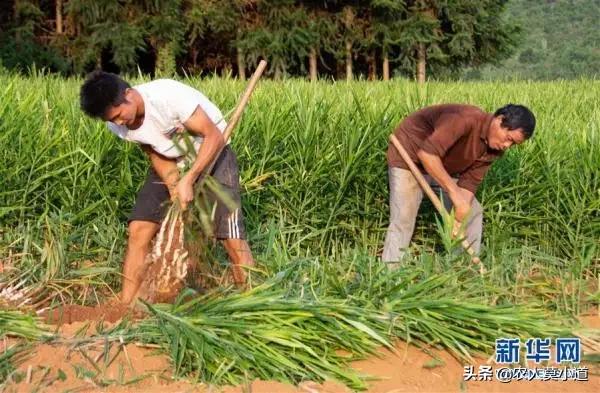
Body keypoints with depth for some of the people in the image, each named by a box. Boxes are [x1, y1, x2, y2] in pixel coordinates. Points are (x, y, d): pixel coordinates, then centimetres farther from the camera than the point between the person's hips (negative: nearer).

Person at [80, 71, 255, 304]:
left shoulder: (169, 95, -32)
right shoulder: (116, 123, -14)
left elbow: (214, 136, -26)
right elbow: (155, 153, -4)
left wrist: (188, 181, -30)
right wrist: (173, 186, -21)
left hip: (211, 153, -5)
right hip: (171, 162, 5)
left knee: (232, 238, -14)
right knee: (138, 230, -6)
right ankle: (124, 307, 3)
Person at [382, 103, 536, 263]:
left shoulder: (494, 150, -9)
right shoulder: (467, 119, -34)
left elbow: (469, 183, -9)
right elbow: (427, 153, -41)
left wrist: (458, 219, -25)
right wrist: (454, 193, -41)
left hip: (443, 169, 8)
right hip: (409, 156, -8)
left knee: (473, 213, 7)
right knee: (403, 221, -18)